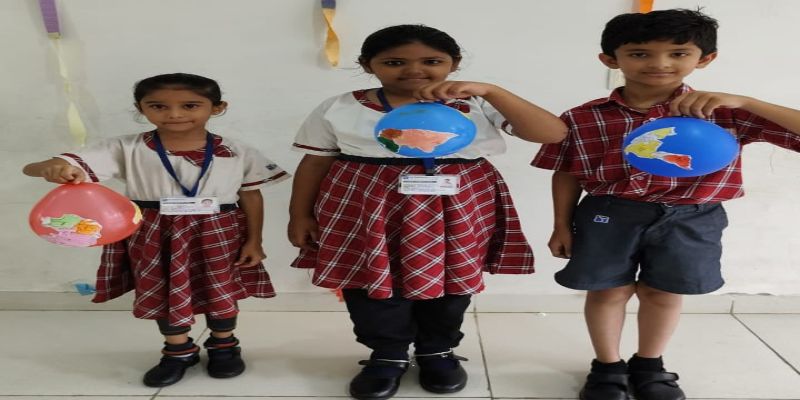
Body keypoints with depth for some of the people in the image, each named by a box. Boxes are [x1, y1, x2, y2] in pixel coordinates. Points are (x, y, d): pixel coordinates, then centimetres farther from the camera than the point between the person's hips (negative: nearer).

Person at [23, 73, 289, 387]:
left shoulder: (237, 153, -9)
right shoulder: (126, 149, -12)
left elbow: (251, 196, 1)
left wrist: (254, 241, -2)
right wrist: (53, 168, -41)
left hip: (216, 234, 0)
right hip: (152, 235, 1)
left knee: (221, 291, 11)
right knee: (162, 293, 12)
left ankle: (224, 345, 39)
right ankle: (179, 351, 37)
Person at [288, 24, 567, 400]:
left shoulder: (477, 106, -4)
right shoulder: (339, 109, -1)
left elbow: (553, 133, -13)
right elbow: (314, 162, 6)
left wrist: (488, 90, -23)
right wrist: (300, 215, 5)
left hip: (457, 206, 1)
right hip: (366, 205, 0)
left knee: (449, 280, 10)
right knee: (371, 280, 4)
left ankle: (438, 351, 35)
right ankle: (387, 354, 28)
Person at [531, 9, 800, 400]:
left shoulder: (725, 114, -7)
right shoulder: (583, 118, -6)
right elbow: (567, 174, 2)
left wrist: (743, 102, -24)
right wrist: (563, 225, 3)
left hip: (690, 219, 1)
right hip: (609, 215, 0)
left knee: (664, 294, 13)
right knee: (608, 291, 9)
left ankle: (648, 366, 38)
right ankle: (607, 367, 32)